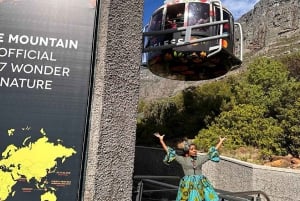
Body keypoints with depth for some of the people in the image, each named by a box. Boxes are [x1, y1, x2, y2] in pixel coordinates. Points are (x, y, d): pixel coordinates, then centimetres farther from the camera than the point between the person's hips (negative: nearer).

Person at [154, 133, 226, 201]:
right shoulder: (182, 159, 4)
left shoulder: (200, 159, 11)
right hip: (188, 185, -2)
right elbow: (168, 151, 3)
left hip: (201, 184, 2)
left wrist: (221, 142, 20)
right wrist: (161, 140, 1)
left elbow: (211, 153, 17)